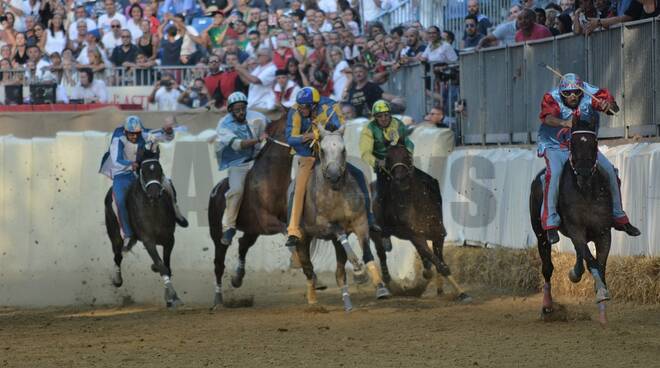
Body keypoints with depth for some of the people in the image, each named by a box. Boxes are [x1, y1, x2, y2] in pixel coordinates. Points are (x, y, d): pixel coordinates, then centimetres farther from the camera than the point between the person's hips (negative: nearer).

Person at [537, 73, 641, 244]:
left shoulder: (591, 94, -13)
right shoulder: (552, 98, -20)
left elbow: (615, 108, -23)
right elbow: (548, 117, -40)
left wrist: (608, 105, -49)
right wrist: (563, 123, -62)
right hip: (555, 147, -4)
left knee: (609, 170, -8)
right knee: (554, 173, -32)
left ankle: (619, 217, 11)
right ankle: (550, 222, -25)